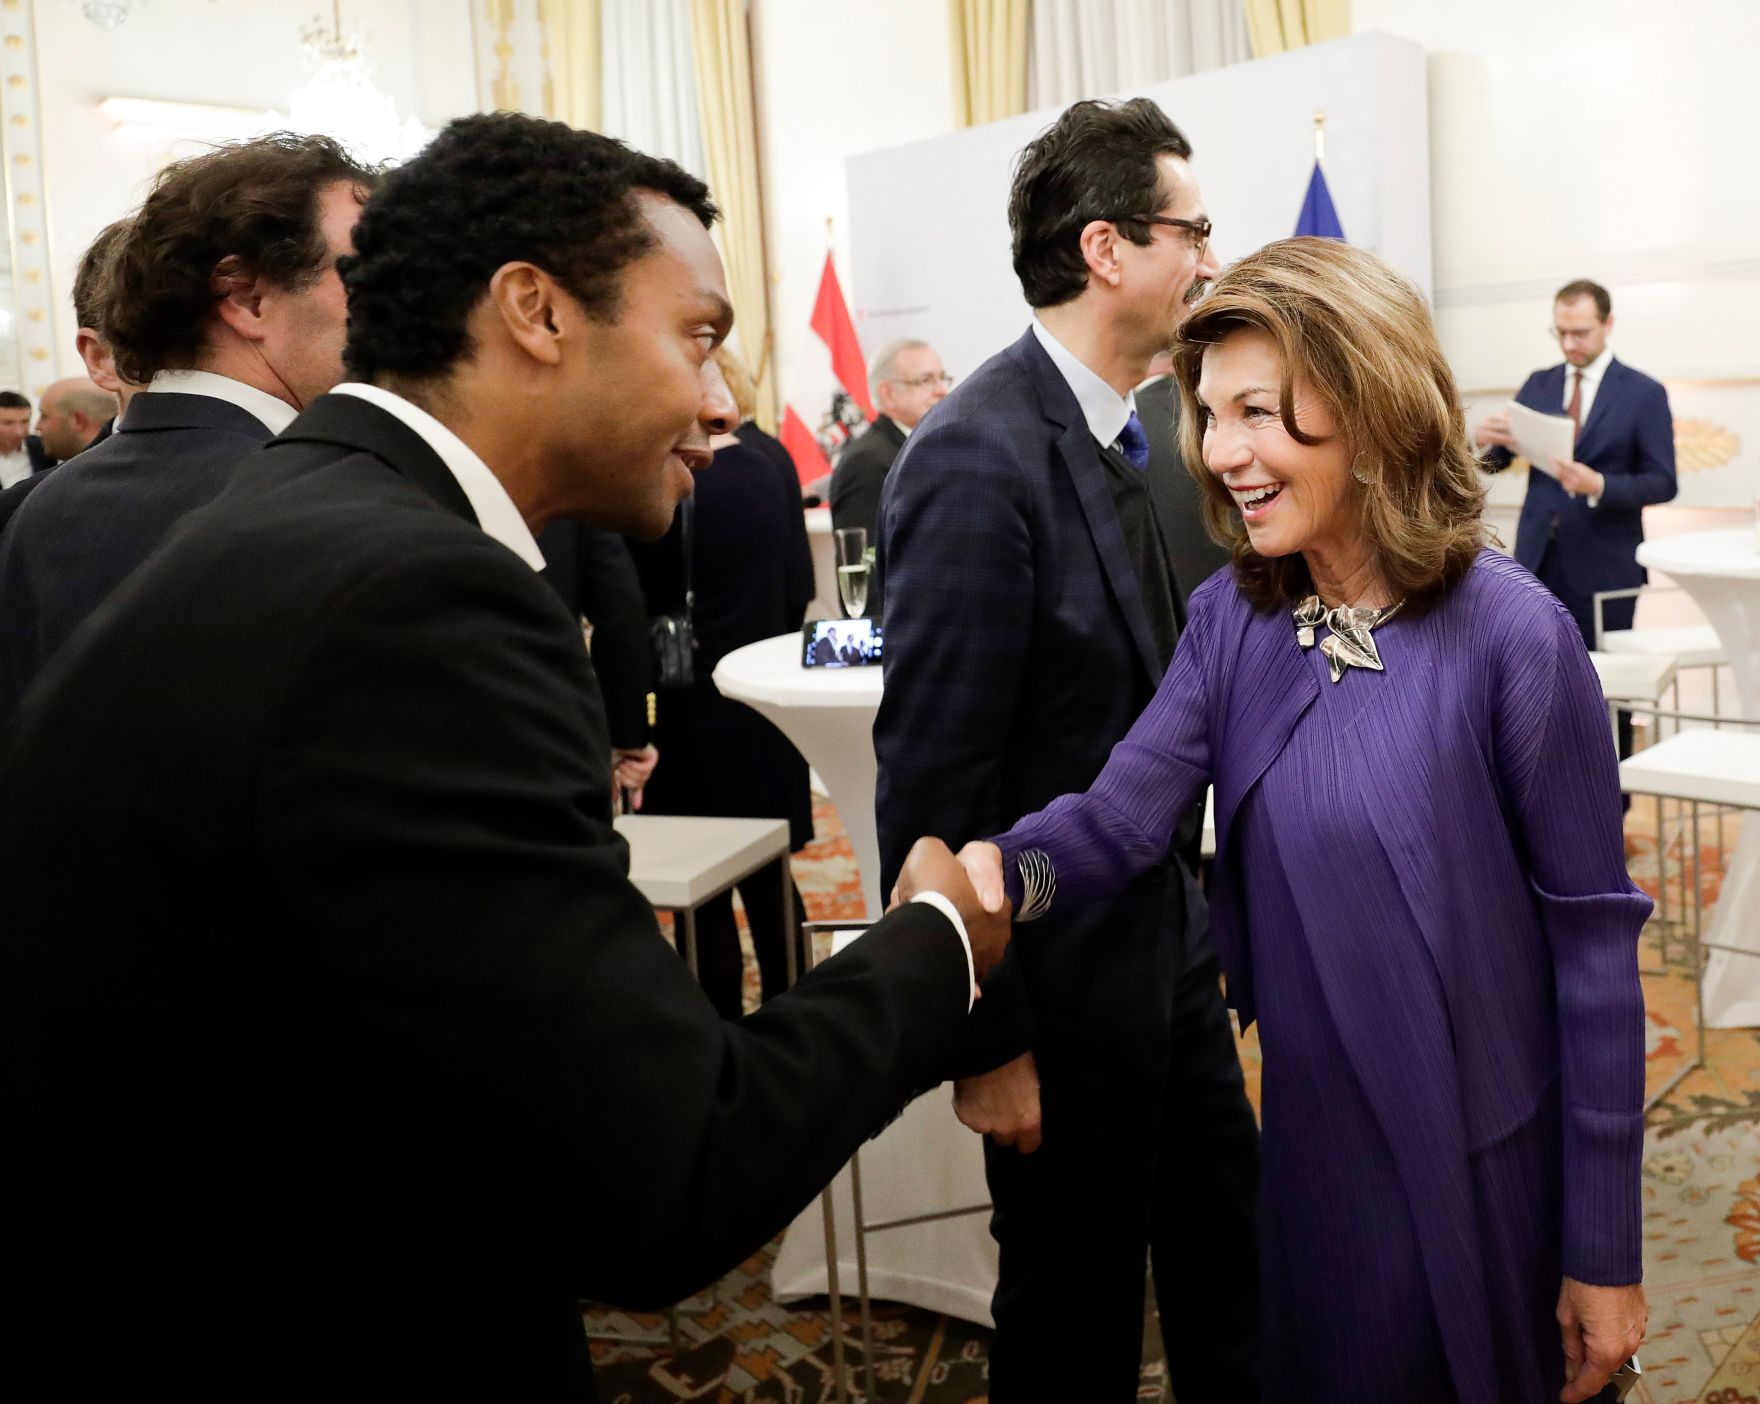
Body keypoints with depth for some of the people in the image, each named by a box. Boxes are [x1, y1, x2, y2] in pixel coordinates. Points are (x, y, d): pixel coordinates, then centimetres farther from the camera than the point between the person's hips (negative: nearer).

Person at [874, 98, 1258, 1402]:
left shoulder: (1121, 435, 4)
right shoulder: (978, 458, -23)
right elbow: (933, 777, -23)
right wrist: (984, 1038, -18)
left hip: (1170, 936, 8)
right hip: (1070, 974, -8)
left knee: (1225, 1246, 24)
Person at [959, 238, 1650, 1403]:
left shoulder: (1509, 635, -18)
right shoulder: (1231, 621, -2)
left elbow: (1594, 931, -14)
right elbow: (1125, 814, -13)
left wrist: (1607, 1249, -10)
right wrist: (1005, 869, -37)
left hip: (1487, 1164, -4)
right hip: (1311, 1140, 4)